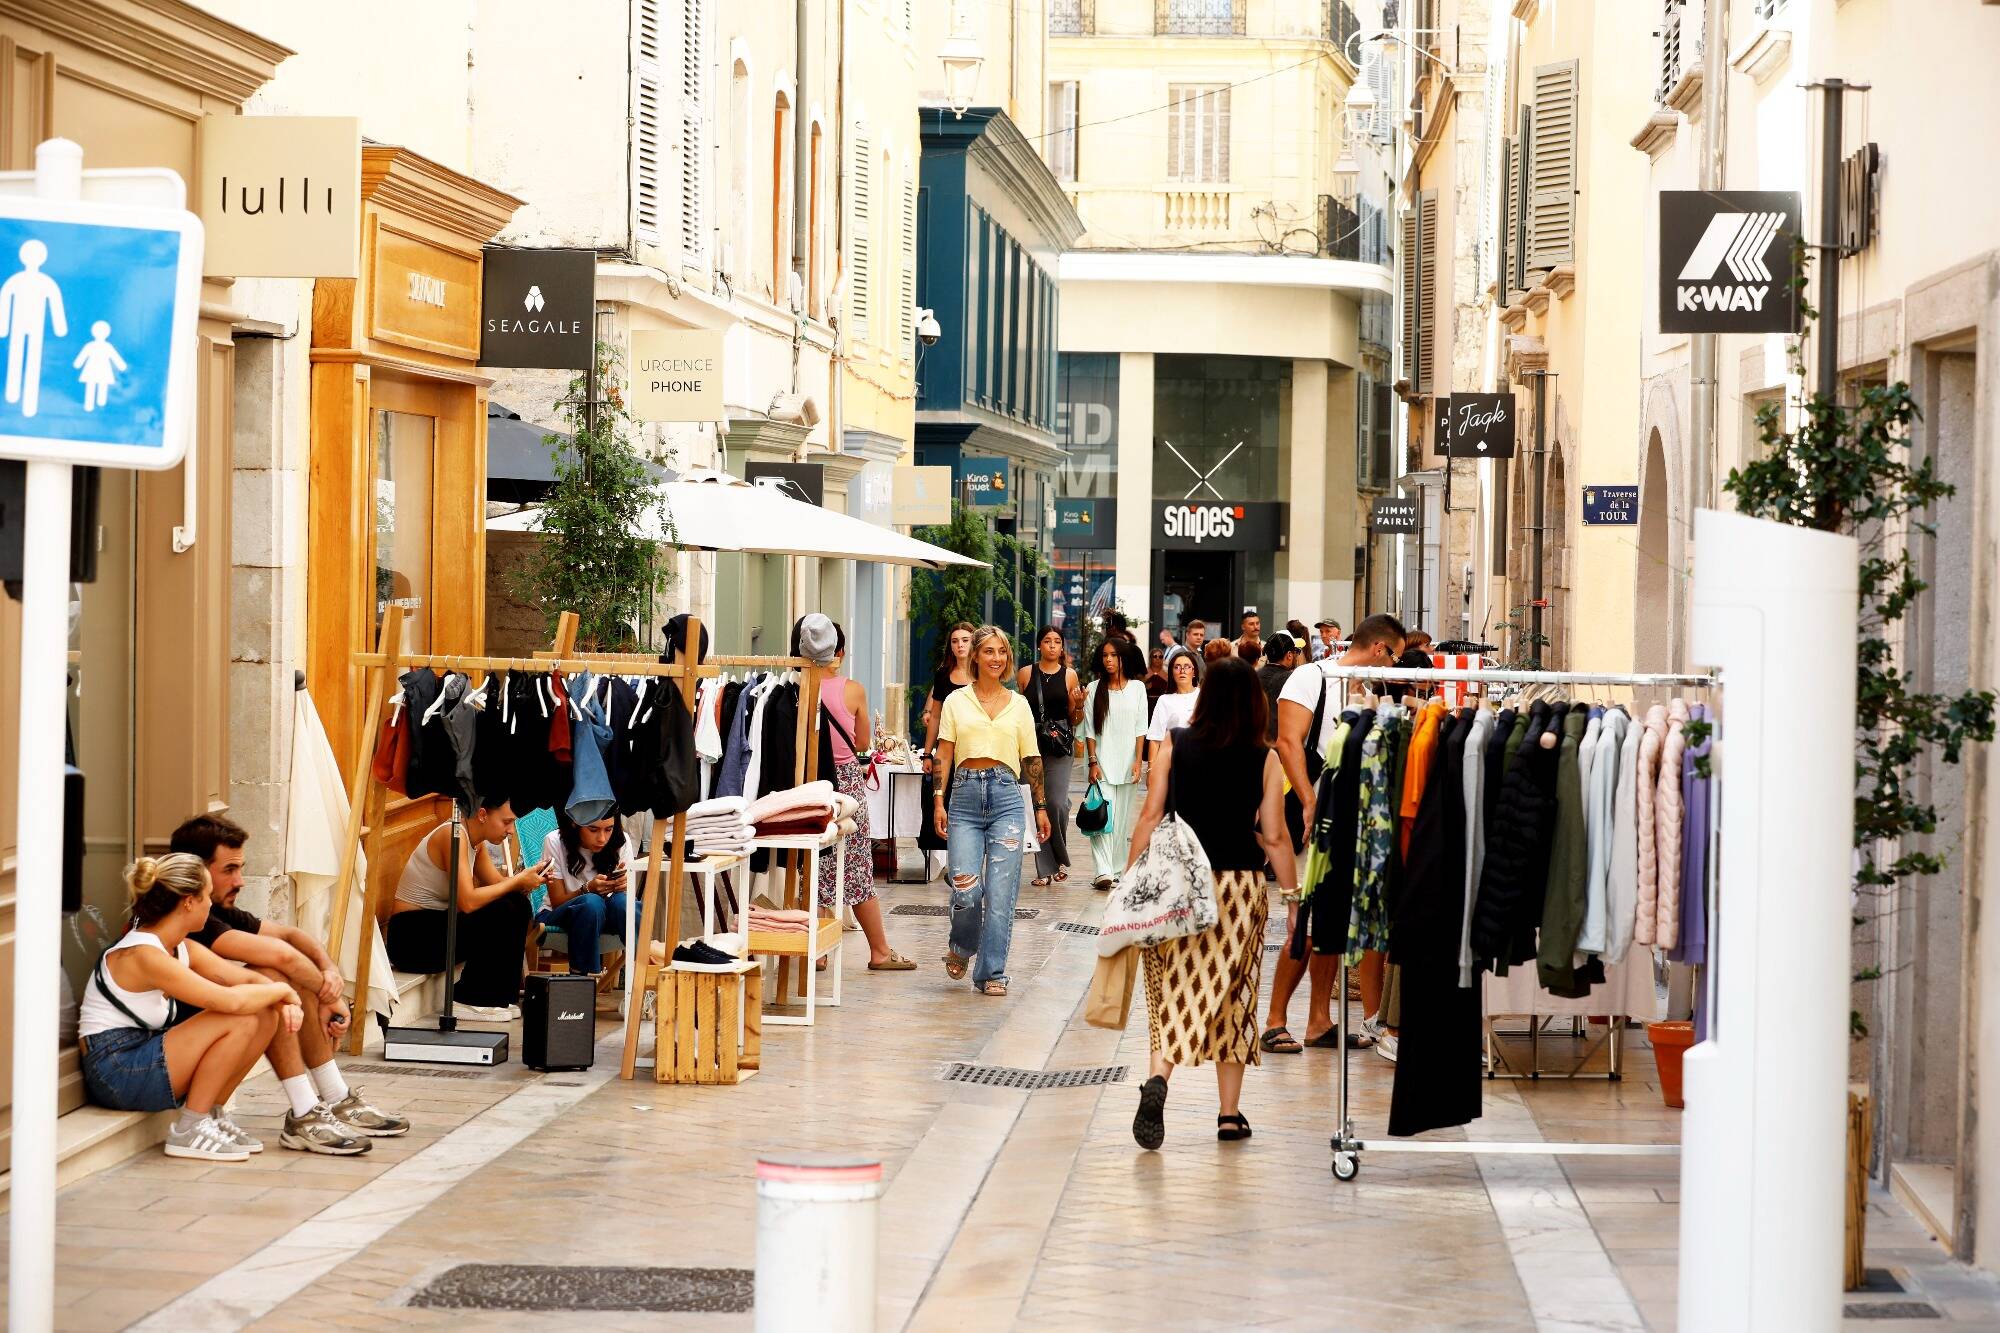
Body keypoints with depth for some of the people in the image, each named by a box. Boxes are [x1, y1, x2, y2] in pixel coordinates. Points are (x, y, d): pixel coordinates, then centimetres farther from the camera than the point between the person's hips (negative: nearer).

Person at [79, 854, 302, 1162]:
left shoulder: (183, 949, 8)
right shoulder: (143, 955, -23)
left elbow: (247, 979, 11)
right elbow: (231, 1001, -29)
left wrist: (285, 1002, -11)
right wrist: (283, 989, -13)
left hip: (143, 1061, 10)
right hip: (115, 1073, -10)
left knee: (267, 1016, 1)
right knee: (241, 1020, -22)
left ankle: (208, 1116, 8)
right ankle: (188, 1131, -12)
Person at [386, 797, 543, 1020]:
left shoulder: (475, 841, 9)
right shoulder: (453, 836, -21)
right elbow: (468, 901, -29)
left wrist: (529, 878, -11)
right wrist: (518, 880, -20)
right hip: (411, 937, -10)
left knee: (517, 904, 2)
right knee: (501, 915, -22)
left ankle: (503, 994, 7)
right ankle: (469, 1000, -11)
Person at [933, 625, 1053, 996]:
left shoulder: (1018, 704, 12)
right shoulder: (956, 701, 8)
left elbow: (1031, 759, 15)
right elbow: (943, 755, 5)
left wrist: (1041, 806, 12)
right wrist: (939, 802, -4)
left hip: (1006, 798, 1)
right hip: (965, 796, -1)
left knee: (1000, 893, -5)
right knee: (966, 891, -10)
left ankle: (991, 973, 2)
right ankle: (961, 948, 21)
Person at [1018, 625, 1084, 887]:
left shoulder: (1069, 676, 6)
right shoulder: (1026, 674, 7)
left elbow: (1074, 719, 10)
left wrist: (1079, 705, -10)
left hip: (1060, 747, -1)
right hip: (1031, 743, 1)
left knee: (1057, 802, -13)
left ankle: (1061, 858, 11)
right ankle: (1045, 869, 5)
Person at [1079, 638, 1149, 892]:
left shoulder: (1137, 688, 6)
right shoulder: (1094, 689, 4)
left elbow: (1141, 728, 4)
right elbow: (1089, 730, 2)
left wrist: (1138, 761, -4)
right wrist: (1093, 762, -6)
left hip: (1127, 762, 1)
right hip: (1103, 762, -1)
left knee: (1123, 819, 5)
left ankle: (1117, 869, 13)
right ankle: (1103, 871, -21)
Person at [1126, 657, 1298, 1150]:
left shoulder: (1175, 745, -1)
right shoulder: (1264, 760, -2)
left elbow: (1150, 816, -2)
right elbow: (1274, 837, -2)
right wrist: (1293, 896, 7)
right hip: (1241, 886, 0)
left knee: (1177, 991, 3)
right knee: (1232, 996, 11)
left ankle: (1157, 1079, -25)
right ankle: (1229, 1114, 15)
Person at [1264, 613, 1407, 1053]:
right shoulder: (1312, 678, -8)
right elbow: (1289, 741, -16)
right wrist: (1310, 805, -22)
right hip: (1308, 816, -8)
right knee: (1305, 925, -9)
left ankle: (1319, 1021, 15)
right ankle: (1274, 1023, -2)